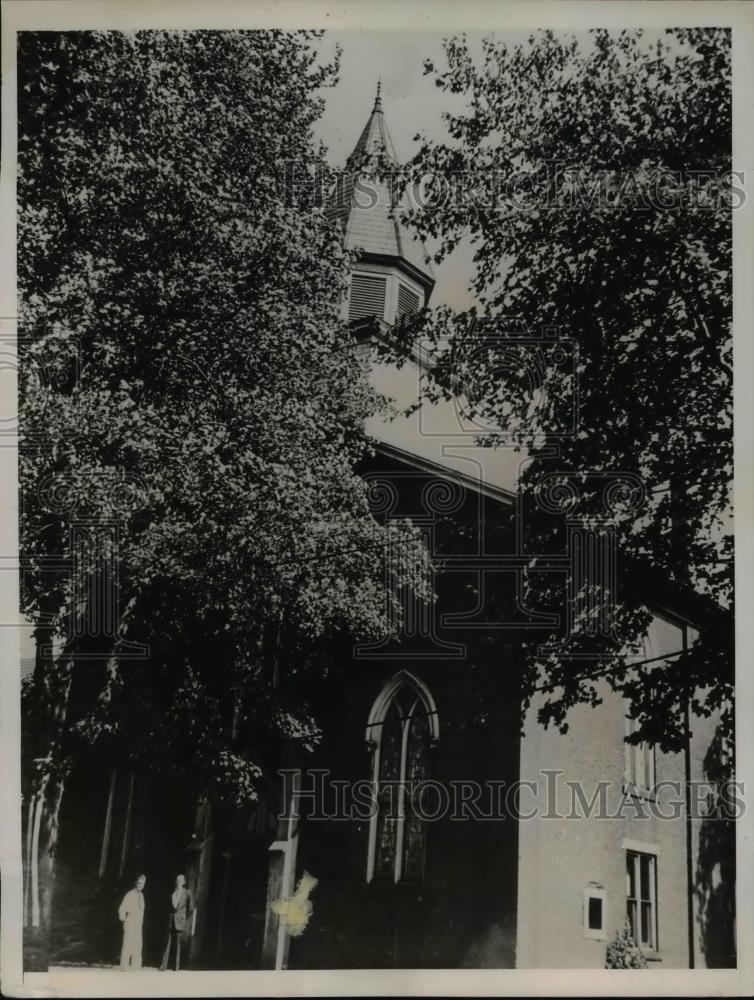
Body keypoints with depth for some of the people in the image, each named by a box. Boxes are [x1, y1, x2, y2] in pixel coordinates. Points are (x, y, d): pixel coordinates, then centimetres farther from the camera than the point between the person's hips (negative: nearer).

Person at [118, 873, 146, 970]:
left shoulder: (141, 895, 9)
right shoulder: (130, 895, -14)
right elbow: (122, 909, -16)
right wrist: (124, 919, -6)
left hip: (138, 925, 7)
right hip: (130, 924, -7)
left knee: (138, 946, 10)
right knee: (127, 945, -6)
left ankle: (135, 966, 18)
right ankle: (124, 967, -1)